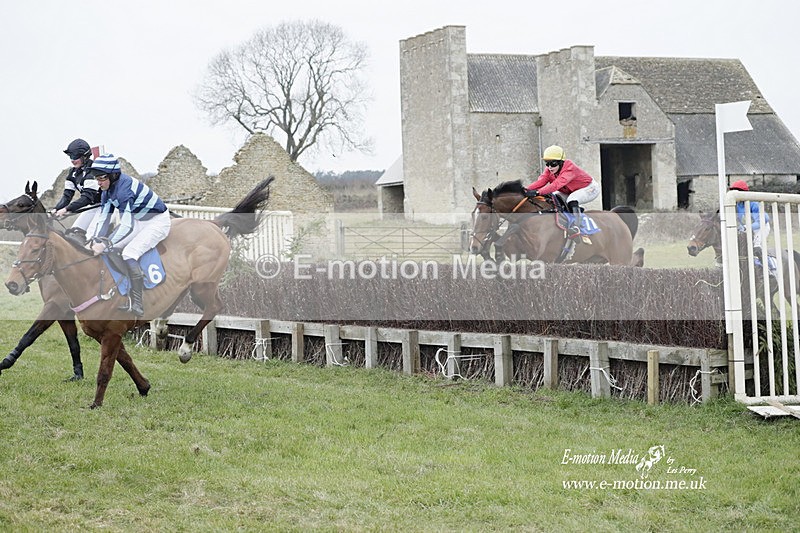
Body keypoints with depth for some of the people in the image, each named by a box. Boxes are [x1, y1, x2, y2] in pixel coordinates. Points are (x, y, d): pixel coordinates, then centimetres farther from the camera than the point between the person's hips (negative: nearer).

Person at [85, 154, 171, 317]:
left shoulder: (124, 188, -31)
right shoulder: (108, 189, -4)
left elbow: (127, 225, -37)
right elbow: (103, 216, -5)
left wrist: (105, 244, -42)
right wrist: (96, 240, -19)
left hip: (157, 222, -9)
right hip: (138, 221, 10)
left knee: (129, 254, -25)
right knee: (108, 249, 0)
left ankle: (137, 305, -23)